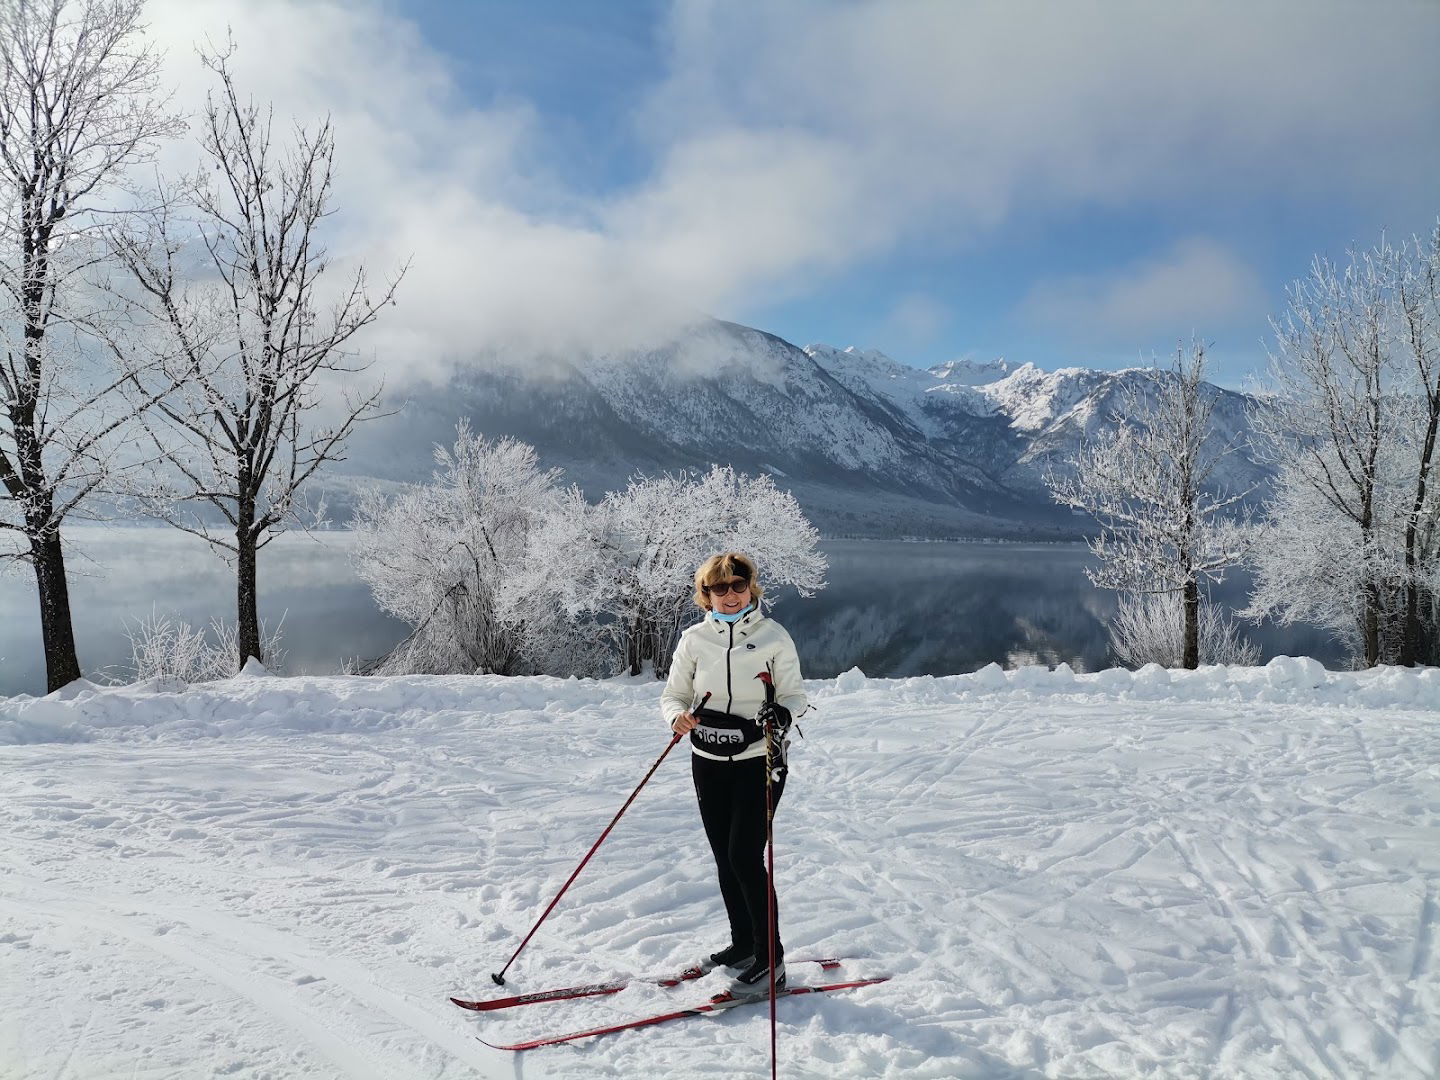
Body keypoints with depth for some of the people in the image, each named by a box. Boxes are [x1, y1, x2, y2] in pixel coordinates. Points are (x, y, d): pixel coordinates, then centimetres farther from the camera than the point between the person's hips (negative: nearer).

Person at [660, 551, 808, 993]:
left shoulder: (773, 636, -5)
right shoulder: (694, 639, 1)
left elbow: (795, 694, -2)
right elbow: (673, 695, 6)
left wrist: (781, 714, -24)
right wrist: (679, 716, -17)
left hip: (760, 760, -4)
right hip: (708, 762, 4)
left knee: (746, 857, -9)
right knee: (724, 857, 12)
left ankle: (770, 957, 7)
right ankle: (743, 942, 32)